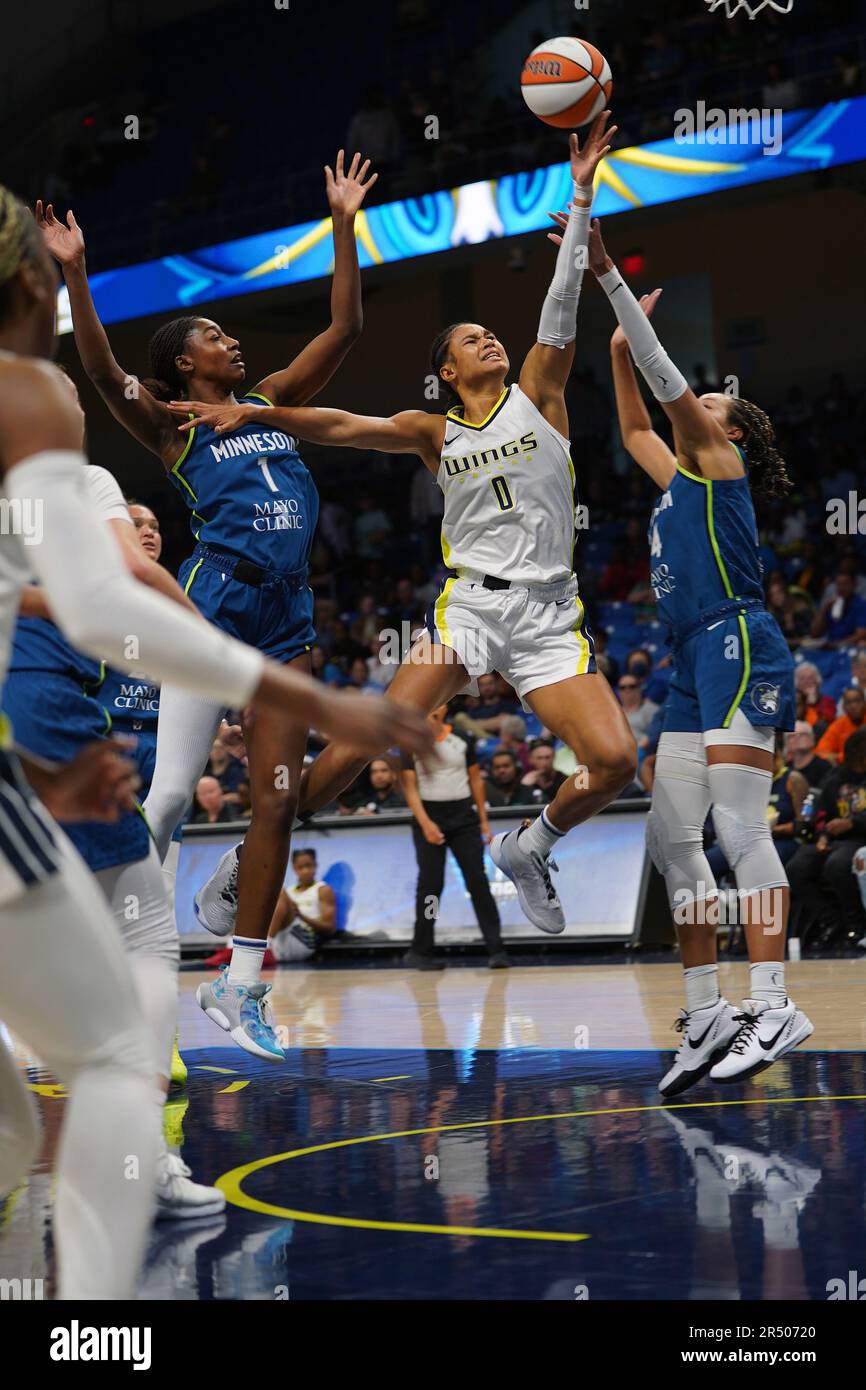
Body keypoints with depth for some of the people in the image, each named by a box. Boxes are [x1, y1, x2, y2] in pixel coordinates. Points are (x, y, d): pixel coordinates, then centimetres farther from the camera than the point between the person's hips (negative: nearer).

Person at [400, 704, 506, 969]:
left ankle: (496, 948, -6)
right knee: (430, 884, -2)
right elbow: (410, 787, -5)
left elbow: (476, 780, 12)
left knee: (478, 881, -5)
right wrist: (425, 823, -18)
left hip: (463, 816, 2)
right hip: (429, 816, -2)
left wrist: (483, 821, 9)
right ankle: (420, 952, 8)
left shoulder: (462, 741, 7)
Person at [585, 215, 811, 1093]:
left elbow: (664, 372, -2)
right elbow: (633, 428, 41)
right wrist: (617, 350, 35)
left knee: (738, 825, -18)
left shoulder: (718, 459, 4)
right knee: (671, 839, 3)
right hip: (693, 660, 9)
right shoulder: (678, 479, 25)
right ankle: (706, 1017, 4)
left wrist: (607, 276, 0)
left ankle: (773, 1008, -23)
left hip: (736, 643, -9)